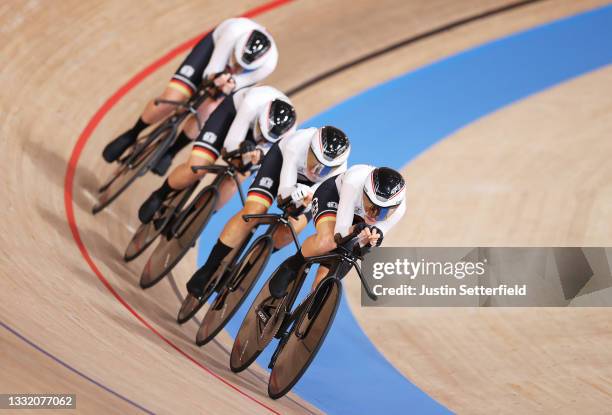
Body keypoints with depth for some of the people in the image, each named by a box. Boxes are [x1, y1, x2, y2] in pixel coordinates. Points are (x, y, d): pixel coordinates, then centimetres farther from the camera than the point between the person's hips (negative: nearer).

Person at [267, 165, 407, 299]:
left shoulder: (398, 209, -33)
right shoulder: (354, 182, -43)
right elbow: (341, 231, -37)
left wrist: (368, 239, -45)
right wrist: (359, 230, -59)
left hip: (358, 215, 3)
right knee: (327, 241, -35)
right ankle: (292, 266, -5)